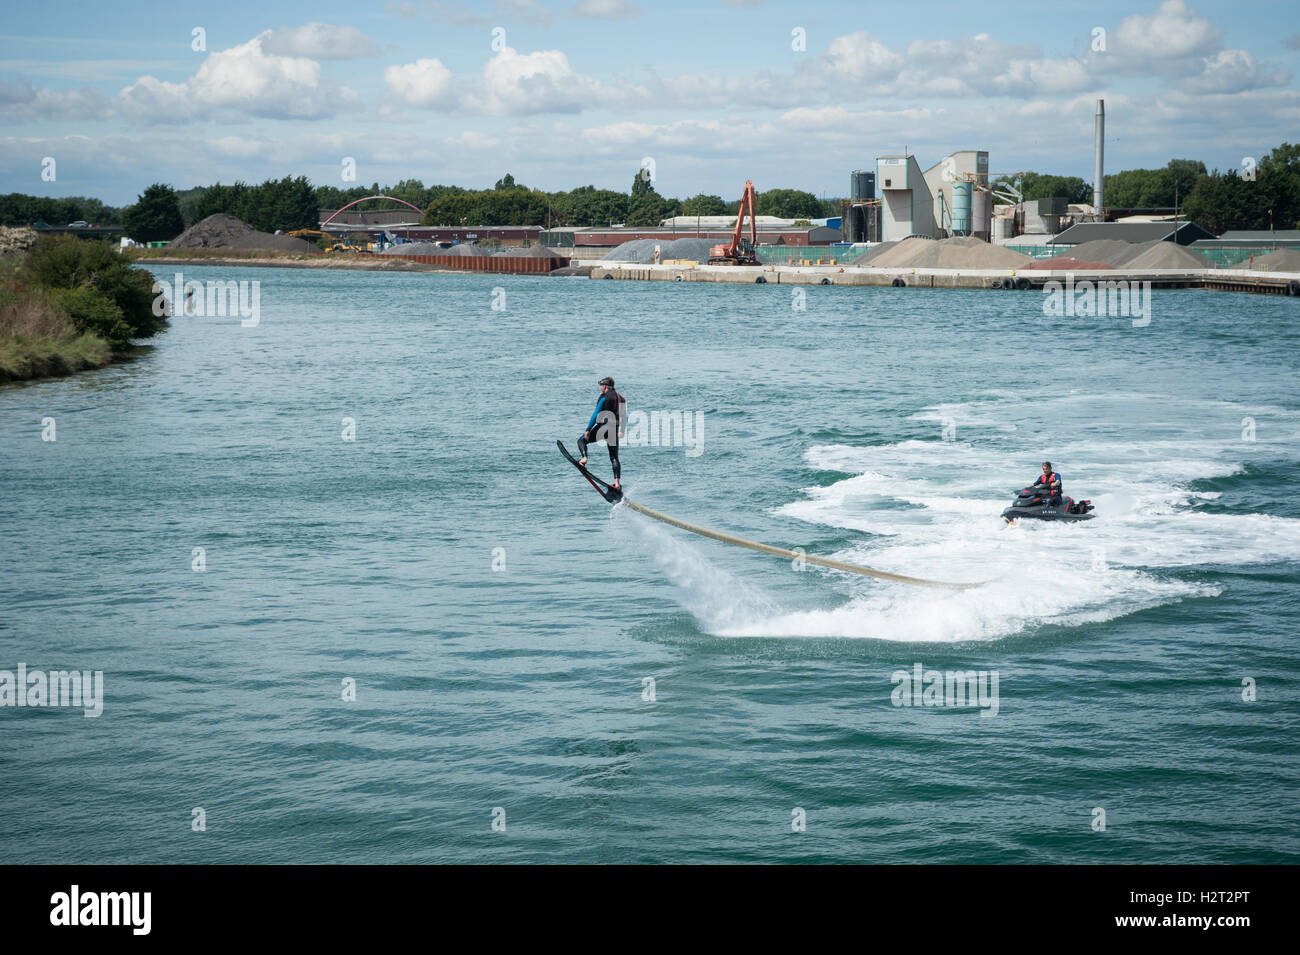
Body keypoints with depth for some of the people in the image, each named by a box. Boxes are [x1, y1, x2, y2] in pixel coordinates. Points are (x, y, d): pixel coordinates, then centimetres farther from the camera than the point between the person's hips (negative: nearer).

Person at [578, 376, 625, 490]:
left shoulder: (604, 397, -7)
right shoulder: (620, 397, 13)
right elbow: (624, 416, 18)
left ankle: (584, 458, -15)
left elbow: (596, 414, -11)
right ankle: (617, 482, -6)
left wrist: (588, 430, -11)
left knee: (582, 441, 12)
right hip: (614, 429, 6)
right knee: (614, 457, 7)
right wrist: (621, 431, 27)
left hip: (603, 427, -6)